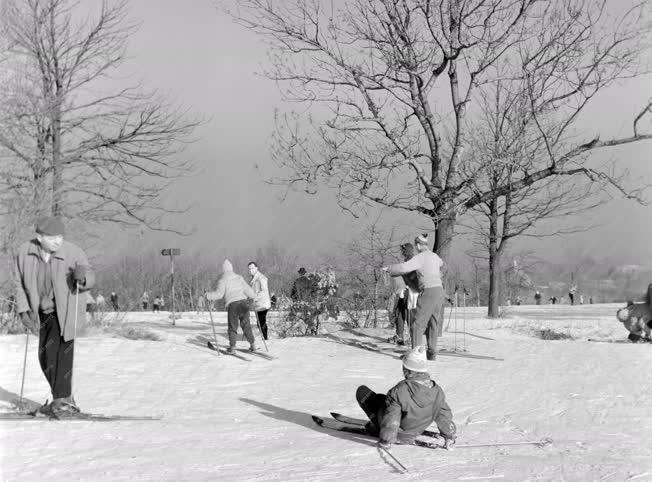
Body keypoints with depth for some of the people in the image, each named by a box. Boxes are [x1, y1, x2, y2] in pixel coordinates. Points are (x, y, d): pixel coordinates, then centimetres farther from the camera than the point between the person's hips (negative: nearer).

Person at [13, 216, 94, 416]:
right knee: (45, 356, 10)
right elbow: (19, 282, 3)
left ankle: (62, 400, -10)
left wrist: (82, 277, -33)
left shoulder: (73, 253, -19)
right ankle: (64, 400, 26)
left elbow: (90, 280, -9)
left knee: (59, 349, -18)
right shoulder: (25, 252, -10)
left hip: (66, 309, -5)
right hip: (43, 312, 5)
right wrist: (23, 309, -5)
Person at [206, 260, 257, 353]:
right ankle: (252, 345, 13)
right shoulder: (239, 278, 13)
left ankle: (232, 347, 4)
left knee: (232, 327, 7)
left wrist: (208, 295, 3)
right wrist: (253, 296, 27)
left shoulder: (222, 280, 1)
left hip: (232, 304, -3)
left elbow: (219, 294, -9)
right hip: (243, 303, 3)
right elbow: (247, 289, 9)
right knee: (246, 325, 13)